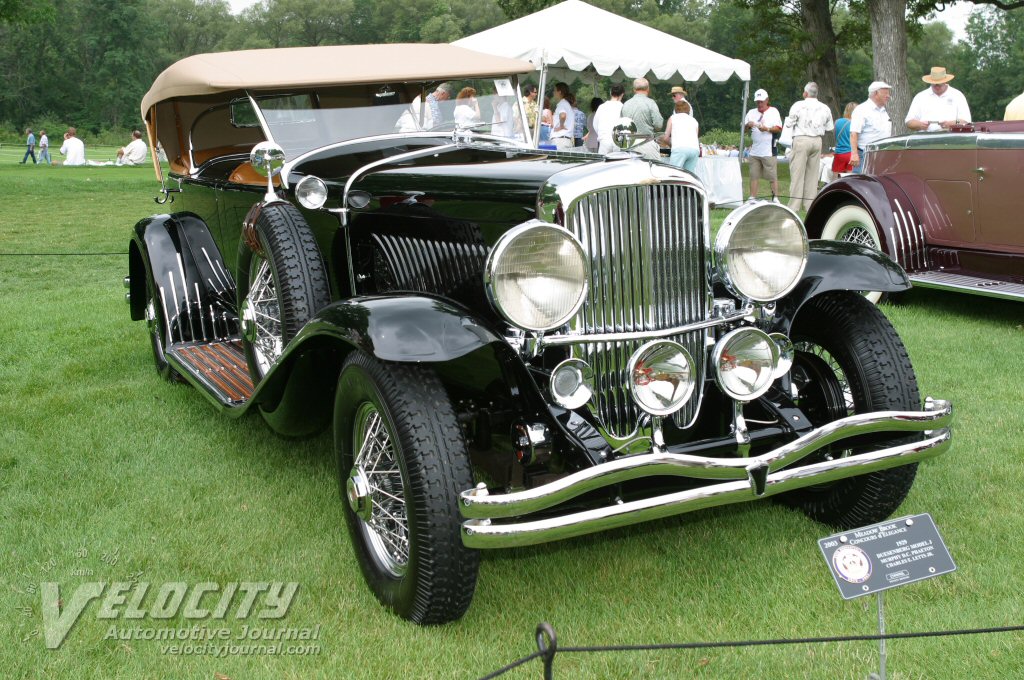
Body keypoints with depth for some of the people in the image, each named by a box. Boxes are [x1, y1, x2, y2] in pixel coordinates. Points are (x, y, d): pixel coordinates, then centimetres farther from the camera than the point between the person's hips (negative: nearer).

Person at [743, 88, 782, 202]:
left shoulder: (773, 111, 5)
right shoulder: (752, 112, 17)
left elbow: (779, 128, -2)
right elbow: (744, 126, 11)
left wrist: (767, 129, -17)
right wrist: (748, 125, -11)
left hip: (768, 151, -4)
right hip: (754, 150, 4)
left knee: (772, 176, -4)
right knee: (754, 175, 5)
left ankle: (775, 198, 0)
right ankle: (752, 197, 9)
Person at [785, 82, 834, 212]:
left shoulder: (798, 105, -6)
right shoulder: (825, 108, 7)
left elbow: (789, 123, -4)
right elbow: (829, 127, 12)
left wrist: (787, 118, 16)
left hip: (801, 139, -4)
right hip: (817, 141, 4)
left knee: (797, 173, -3)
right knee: (813, 173, 10)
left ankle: (794, 206, -5)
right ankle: (810, 204, 12)